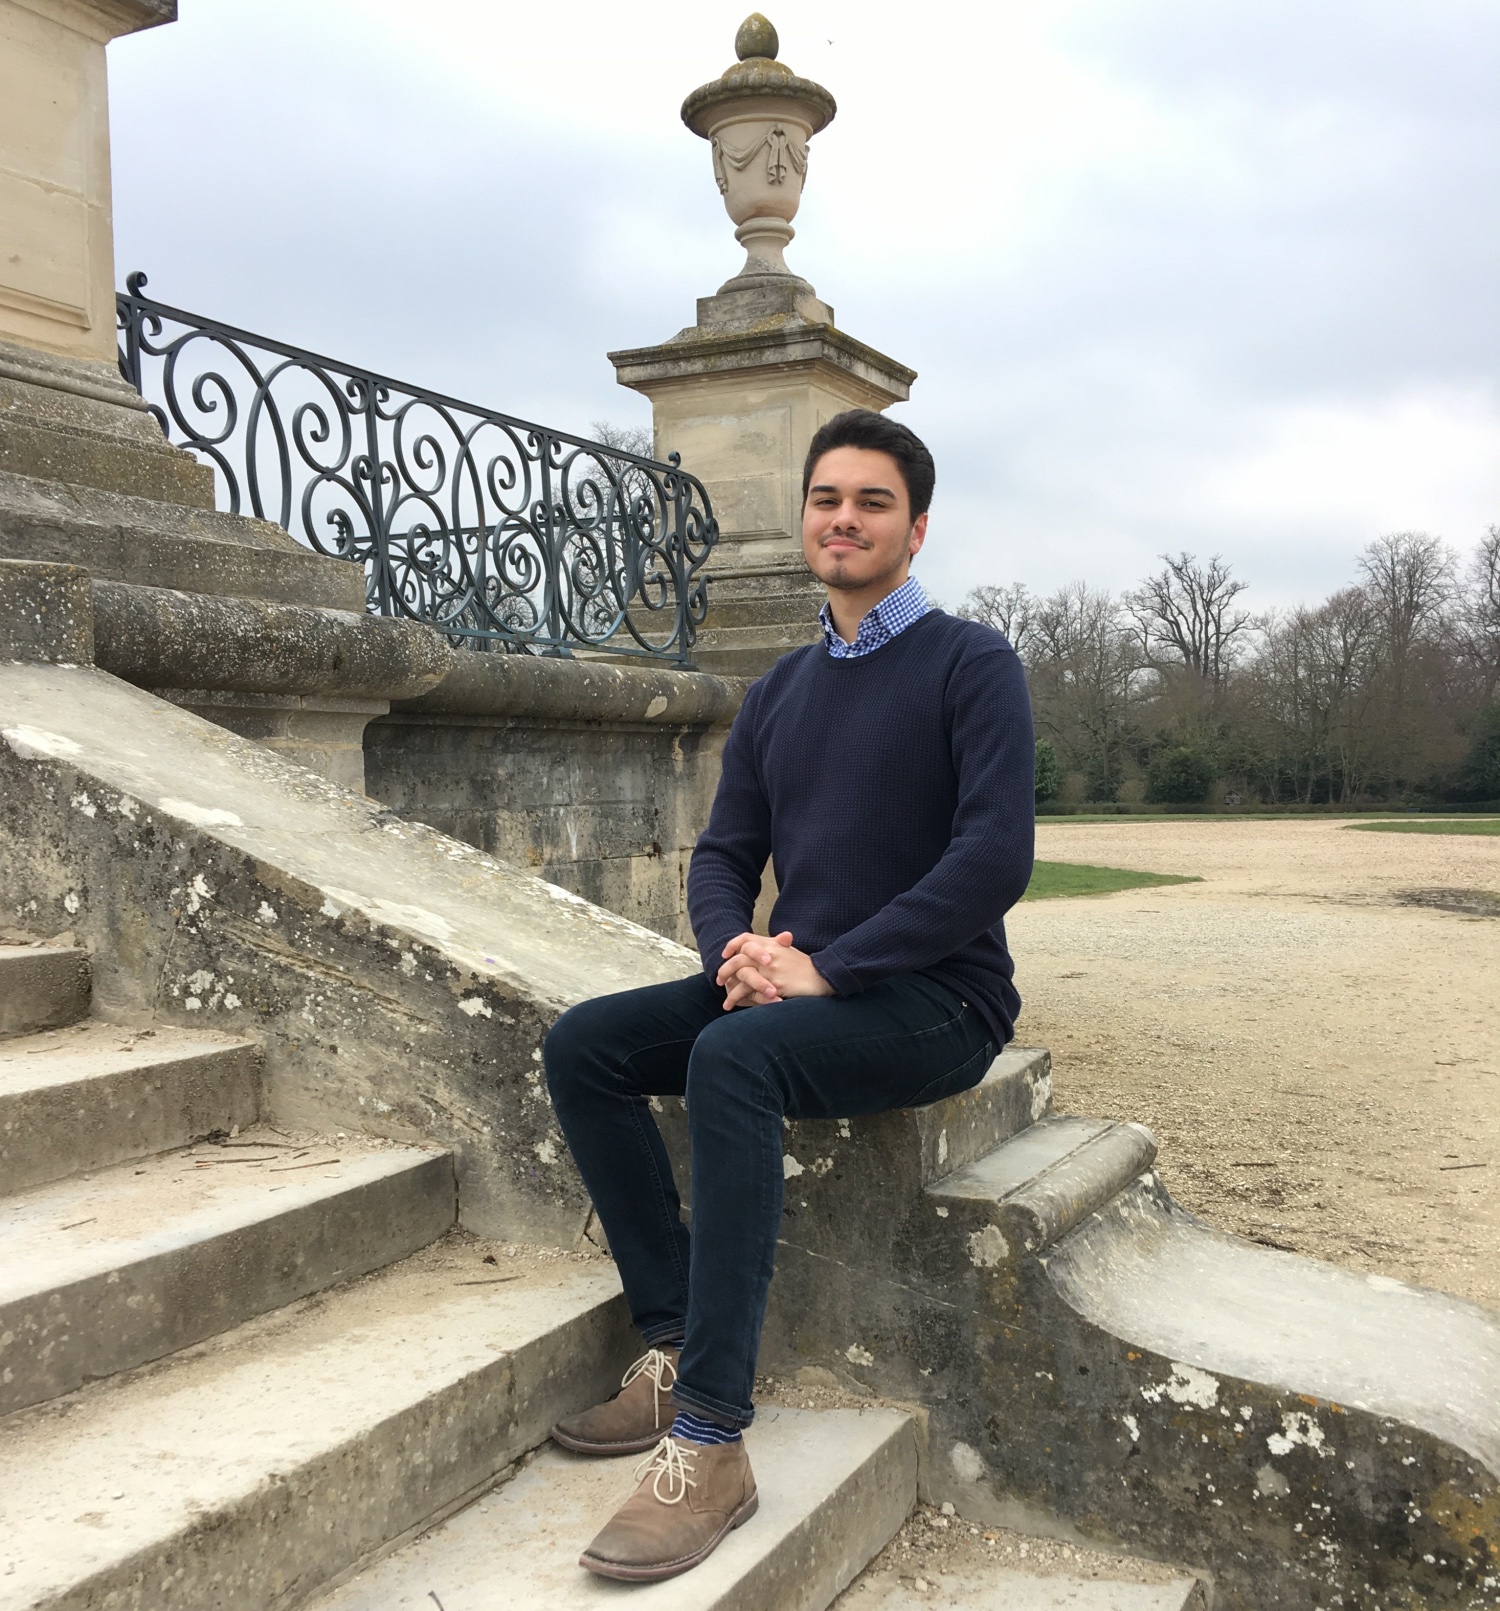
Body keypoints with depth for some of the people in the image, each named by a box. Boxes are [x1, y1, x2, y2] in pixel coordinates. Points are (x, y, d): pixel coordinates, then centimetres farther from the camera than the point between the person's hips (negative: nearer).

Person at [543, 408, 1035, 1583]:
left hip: (937, 1001, -7)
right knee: (583, 1047, -9)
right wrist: (737, 948, -10)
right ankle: (679, 1346, -8)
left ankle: (712, 1443, -29)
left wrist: (826, 968, -21)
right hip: (801, 986, 7)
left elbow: (994, 857, -18)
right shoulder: (781, 692, 15)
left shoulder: (971, 665, -6)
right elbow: (725, 854, 14)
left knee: (732, 1058, -34)